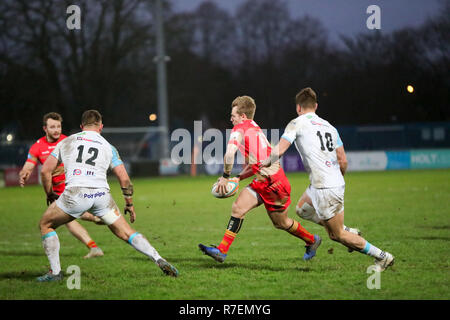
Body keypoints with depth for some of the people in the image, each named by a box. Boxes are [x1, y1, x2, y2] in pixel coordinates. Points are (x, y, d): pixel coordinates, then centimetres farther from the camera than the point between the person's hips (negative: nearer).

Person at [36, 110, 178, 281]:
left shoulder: (66, 142, 20)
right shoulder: (107, 147, 20)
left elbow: (45, 171, 16)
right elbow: (124, 179, 14)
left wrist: (50, 196, 29)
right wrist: (129, 204, 26)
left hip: (75, 193, -1)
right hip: (101, 194, 2)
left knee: (45, 225, 21)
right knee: (126, 233, 13)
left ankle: (55, 271, 13)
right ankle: (159, 260, -1)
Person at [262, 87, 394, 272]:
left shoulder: (297, 123, -5)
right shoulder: (329, 126, 13)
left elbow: (279, 150, -13)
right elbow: (343, 161, 10)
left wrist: (265, 163, 6)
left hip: (325, 189, -8)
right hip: (337, 182, 8)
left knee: (336, 235, 3)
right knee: (303, 207, 28)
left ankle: (382, 257, 5)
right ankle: (349, 232, 25)